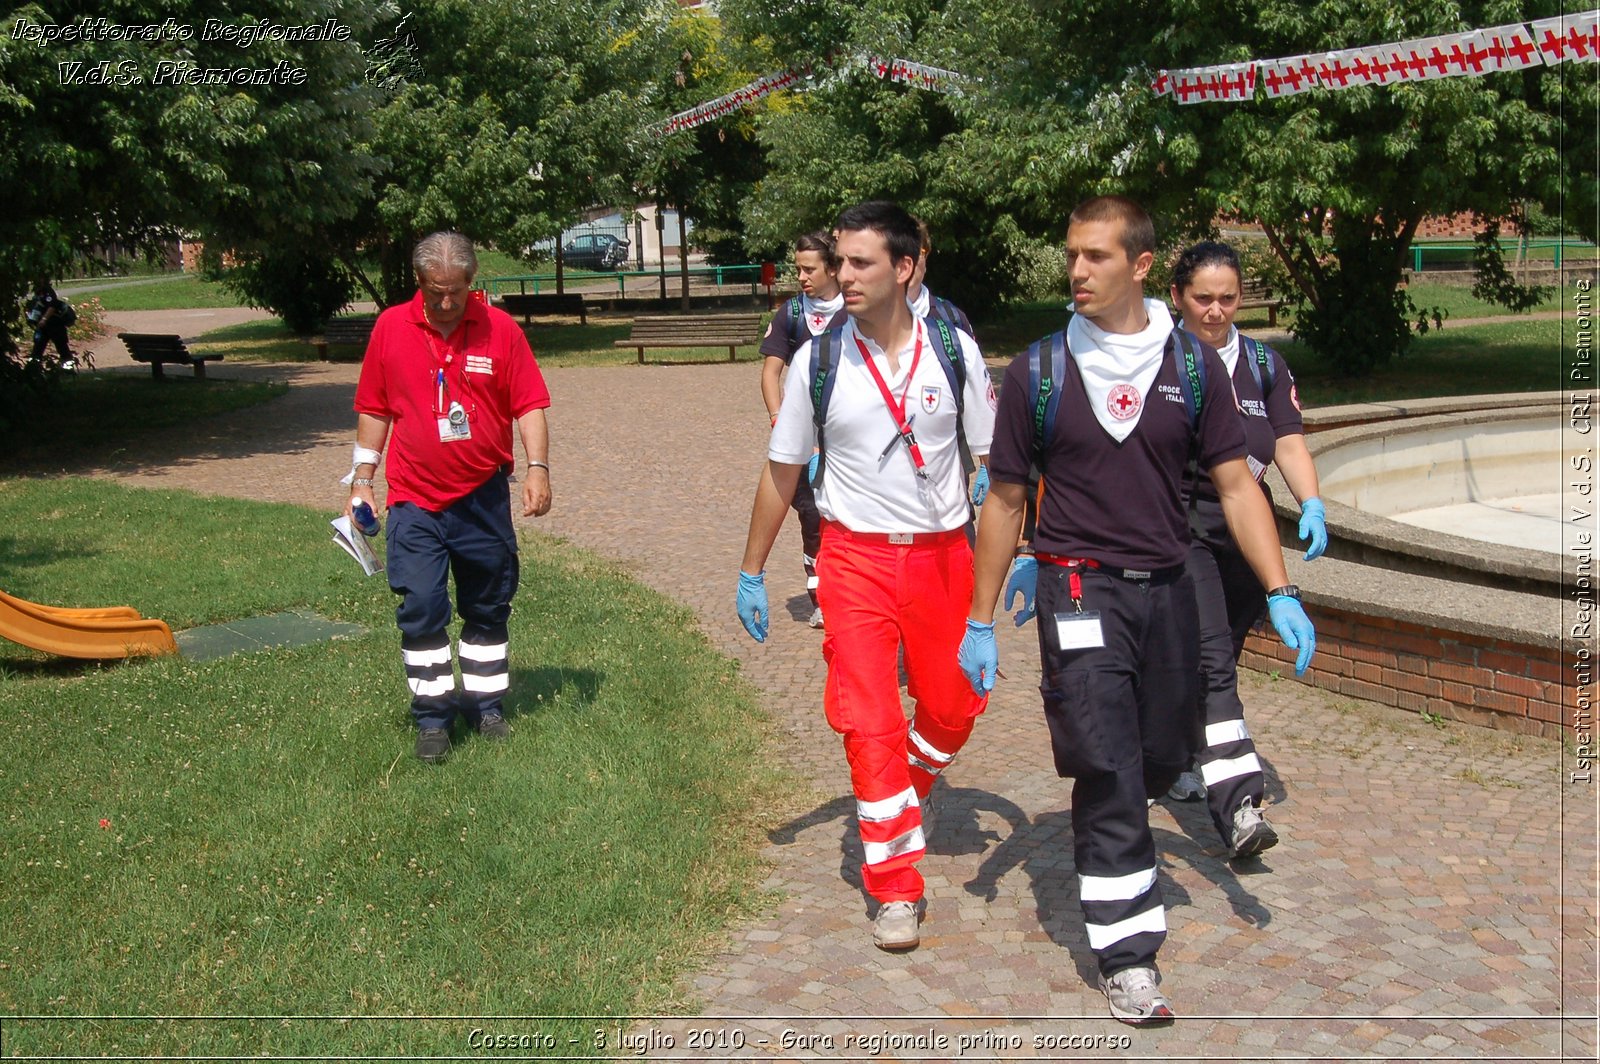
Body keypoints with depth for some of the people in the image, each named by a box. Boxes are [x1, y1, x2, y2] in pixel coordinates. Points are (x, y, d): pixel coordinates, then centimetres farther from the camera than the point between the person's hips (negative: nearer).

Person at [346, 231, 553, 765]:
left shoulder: (499, 329, -3)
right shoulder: (390, 327, 1)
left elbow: (530, 405, 0)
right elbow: (374, 409, 8)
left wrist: (537, 467, -11)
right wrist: (362, 478, 5)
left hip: (484, 499, 0)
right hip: (415, 501, 0)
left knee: (488, 607, 11)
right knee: (421, 609, -5)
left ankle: (486, 703, 26)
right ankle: (432, 716, 8)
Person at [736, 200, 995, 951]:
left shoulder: (954, 351, -3)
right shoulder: (818, 360, -3)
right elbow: (782, 469, 5)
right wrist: (752, 571, 7)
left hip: (942, 554, 1)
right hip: (855, 558, -1)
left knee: (951, 709, 9)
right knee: (869, 721, -5)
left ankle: (906, 792, 42)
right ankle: (895, 884, 8)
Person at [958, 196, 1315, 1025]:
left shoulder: (1193, 364, 3)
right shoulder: (1038, 371, -2)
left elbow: (1235, 485, 4)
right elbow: (1004, 500, 3)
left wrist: (1281, 594, -5)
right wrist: (980, 623, 3)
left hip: (1166, 586, 3)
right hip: (1079, 588, -3)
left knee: (1163, 760, 13)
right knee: (1108, 770, -7)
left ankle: (1108, 840, 45)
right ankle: (1126, 957, 2)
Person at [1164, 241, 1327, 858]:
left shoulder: (1263, 364, 13)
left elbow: (1288, 441, 6)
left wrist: (1312, 505, -9)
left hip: (1246, 529, 5)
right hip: (1179, 524, -5)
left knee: (1215, 660, 13)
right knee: (1211, 658, -18)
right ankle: (1237, 805, -25)